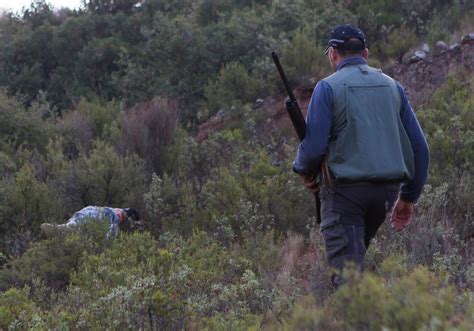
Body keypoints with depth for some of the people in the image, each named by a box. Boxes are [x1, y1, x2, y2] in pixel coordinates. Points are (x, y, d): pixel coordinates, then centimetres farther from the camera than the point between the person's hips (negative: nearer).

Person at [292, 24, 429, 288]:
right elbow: (419, 147, 10)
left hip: (346, 189, -5)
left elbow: (314, 146, -13)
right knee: (356, 254, 23)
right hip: (387, 190, 6)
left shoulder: (328, 87, -5)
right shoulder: (392, 86, 11)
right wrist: (409, 197, 17)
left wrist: (305, 172, 9)